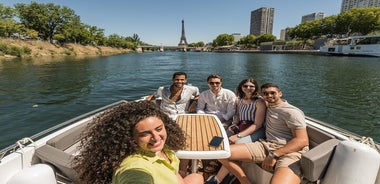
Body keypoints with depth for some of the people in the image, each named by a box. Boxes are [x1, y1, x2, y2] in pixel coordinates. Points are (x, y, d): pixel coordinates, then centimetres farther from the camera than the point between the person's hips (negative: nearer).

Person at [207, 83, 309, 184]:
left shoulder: (291, 112, -4)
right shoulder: (268, 106, 20)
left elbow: (303, 140, -13)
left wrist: (273, 155, -19)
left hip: (291, 151, -7)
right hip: (267, 146, 7)